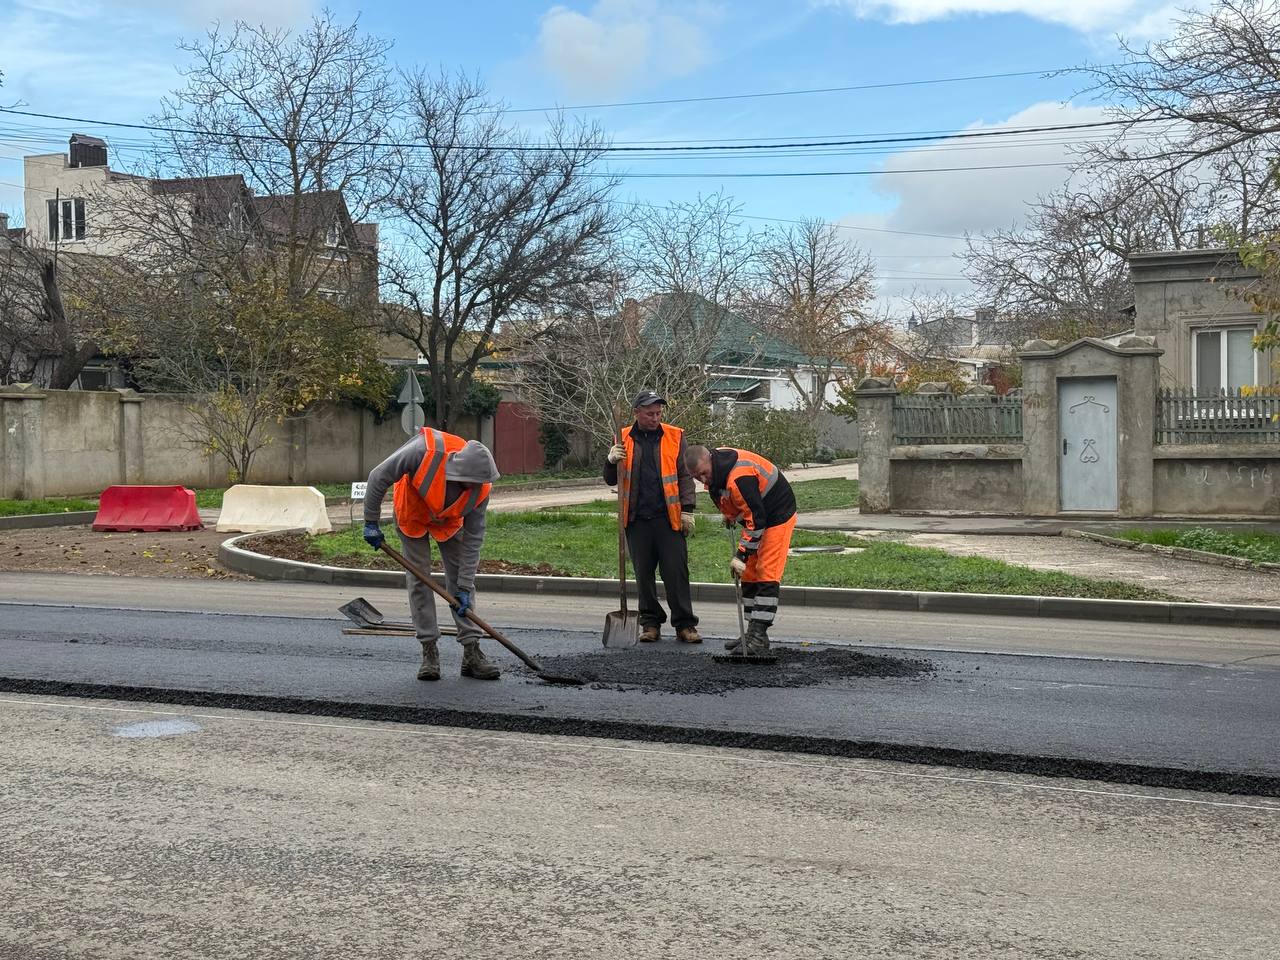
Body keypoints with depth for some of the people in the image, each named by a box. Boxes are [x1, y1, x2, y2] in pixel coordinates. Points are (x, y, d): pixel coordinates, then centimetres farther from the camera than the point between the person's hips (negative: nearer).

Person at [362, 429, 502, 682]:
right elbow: (378, 478, -27)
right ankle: (429, 652, 0)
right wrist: (371, 523, -20)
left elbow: (473, 539, -22)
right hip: (412, 514, -2)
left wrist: (464, 588, -22)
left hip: (450, 521, 2)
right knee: (419, 578, -5)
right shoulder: (425, 452, -41)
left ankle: (471, 652, -1)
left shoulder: (481, 488, -31)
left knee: (459, 579, -3)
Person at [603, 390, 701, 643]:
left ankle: (685, 624, 3)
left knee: (676, 572, -3)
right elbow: (611, 480, 10)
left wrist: (687, 509, -4)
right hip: (637, 519, 2)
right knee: (643, 574, 8)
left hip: (668, 518, -2)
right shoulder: (624, 440, 7)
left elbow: (684, 475, 4)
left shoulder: (674, 437, 4)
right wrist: (612, 461, -11)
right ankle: (650, 623, 18)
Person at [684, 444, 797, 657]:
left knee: (767, 575, -14)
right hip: (755, 515, 10)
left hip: (778, 516, -10)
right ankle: (752, 631, 12)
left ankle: (759, 638, -17)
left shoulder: (739, 477, -35)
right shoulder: (713, 469, -6)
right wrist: (729, 515, 17)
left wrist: (741, 555, -31)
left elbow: (756, 519, -33)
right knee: (749, 574, 8)